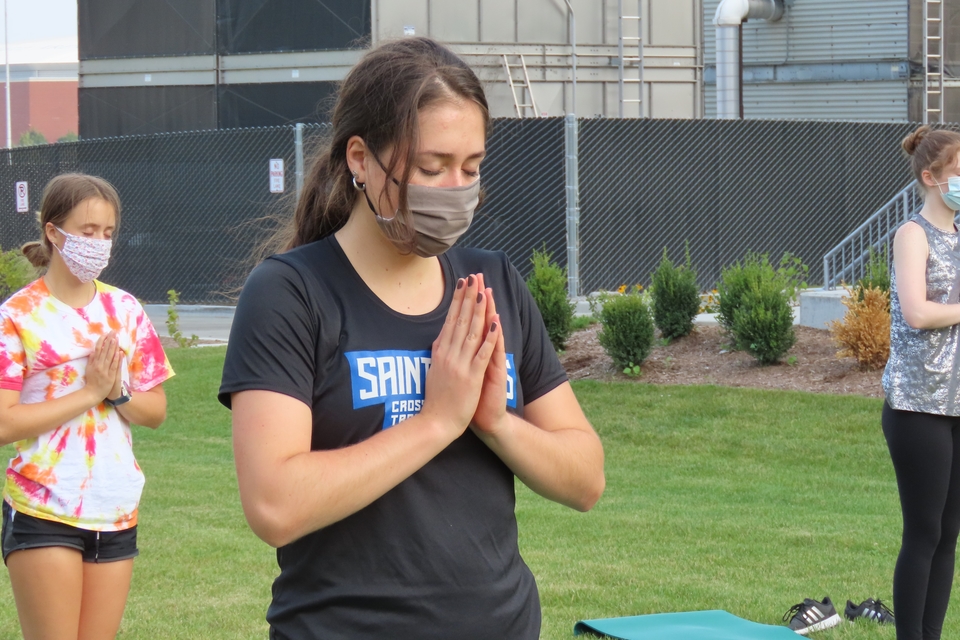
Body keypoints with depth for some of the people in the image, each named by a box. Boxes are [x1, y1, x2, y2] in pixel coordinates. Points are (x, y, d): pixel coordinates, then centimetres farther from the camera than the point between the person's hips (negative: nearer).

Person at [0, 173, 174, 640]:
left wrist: (116, 393, -10)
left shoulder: (124, 311, 9)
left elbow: (155, 411, 10)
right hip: (42, 513, -5)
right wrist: (88, 393, -15)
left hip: (116, 512, 5)